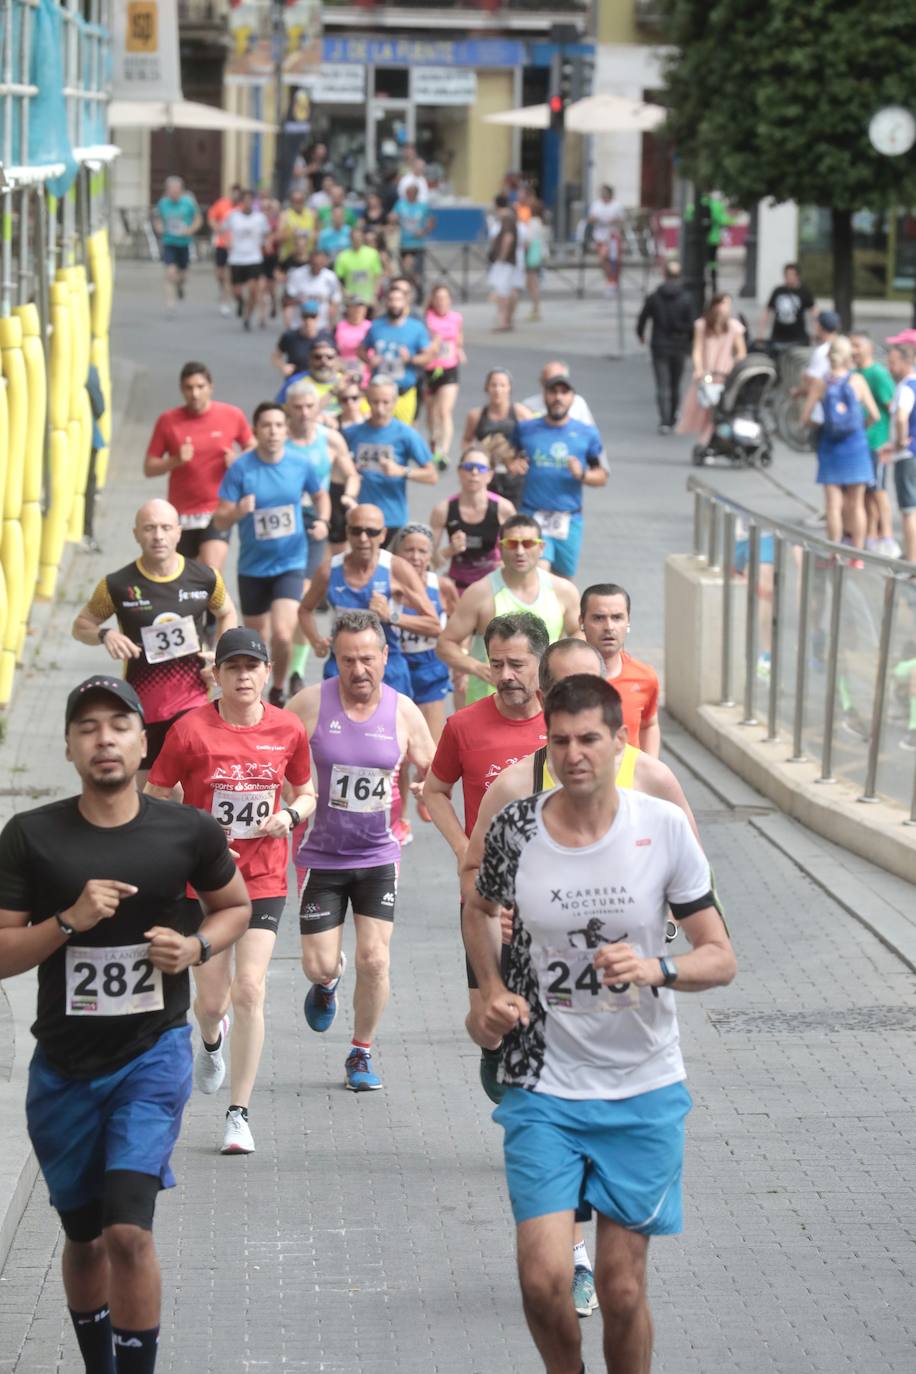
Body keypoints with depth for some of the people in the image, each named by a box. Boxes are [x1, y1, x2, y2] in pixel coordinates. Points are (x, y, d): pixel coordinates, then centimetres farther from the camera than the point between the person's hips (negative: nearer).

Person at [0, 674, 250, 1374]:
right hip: (64, 1065, 2)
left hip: (154, 1052, -2)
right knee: (84, 1238, 16)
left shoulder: (190, 832, -5)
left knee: (128, 1231, -17)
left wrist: (197, 946, -7)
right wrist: (69, 922, -23)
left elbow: (236, 906, 14)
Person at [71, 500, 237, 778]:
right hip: (142, 702, 1)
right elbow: (81, 625, 6)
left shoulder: (205, 578, -3)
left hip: (193, 697, -1)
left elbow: (226, 614, 17)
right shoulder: (117, 585, -7)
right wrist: (104, 634, -16)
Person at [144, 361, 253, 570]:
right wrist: (175, 461, -17)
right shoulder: (168, 421, -1)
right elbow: (149, 468, 2)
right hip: (181, 514, 2)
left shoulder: (232, 416, -2)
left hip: (217, 512, -2)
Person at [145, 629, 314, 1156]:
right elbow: (153, 800, -2)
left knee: (249, 990, -12)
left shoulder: (289, 730, -2)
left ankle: (239, 1114, -3)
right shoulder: (191, 731, -10)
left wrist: (291, 815, -8)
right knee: (212, 998, 5)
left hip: (264, 880, 1)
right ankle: (212, 1039, 46)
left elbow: (305, 794, 13)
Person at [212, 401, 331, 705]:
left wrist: (323, 521, -5)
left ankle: (278, 691, 8)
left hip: (290, 563, -1)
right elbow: (220, 520, -9)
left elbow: (320, 495, 15)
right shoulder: (241, 468, -10)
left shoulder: (300, 464, -6)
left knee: (282, 634, -18)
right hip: (252, 566, 1)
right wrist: (238, 511, -31)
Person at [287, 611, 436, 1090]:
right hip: (322, 857, -1)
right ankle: (326, 983, 38)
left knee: (374, 960, -8)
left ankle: (362, 1054, 14)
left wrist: (425, 788, -10)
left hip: (379, 857, 1)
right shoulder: (311, 703, -9)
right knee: (320, 965, -2)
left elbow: (432, 773, 10)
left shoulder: (403, 711, -3)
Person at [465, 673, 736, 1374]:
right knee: (544, 1279, -11)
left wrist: (655, 969, -24)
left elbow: (721, 958, -4)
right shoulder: (516, 828, -6)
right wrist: (493, 991, 0)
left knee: (622, 1288, 2)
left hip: (644, 1089, 0)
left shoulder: (664, 828, -8)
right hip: (544, 1086, 0)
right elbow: (478, 911, 17)